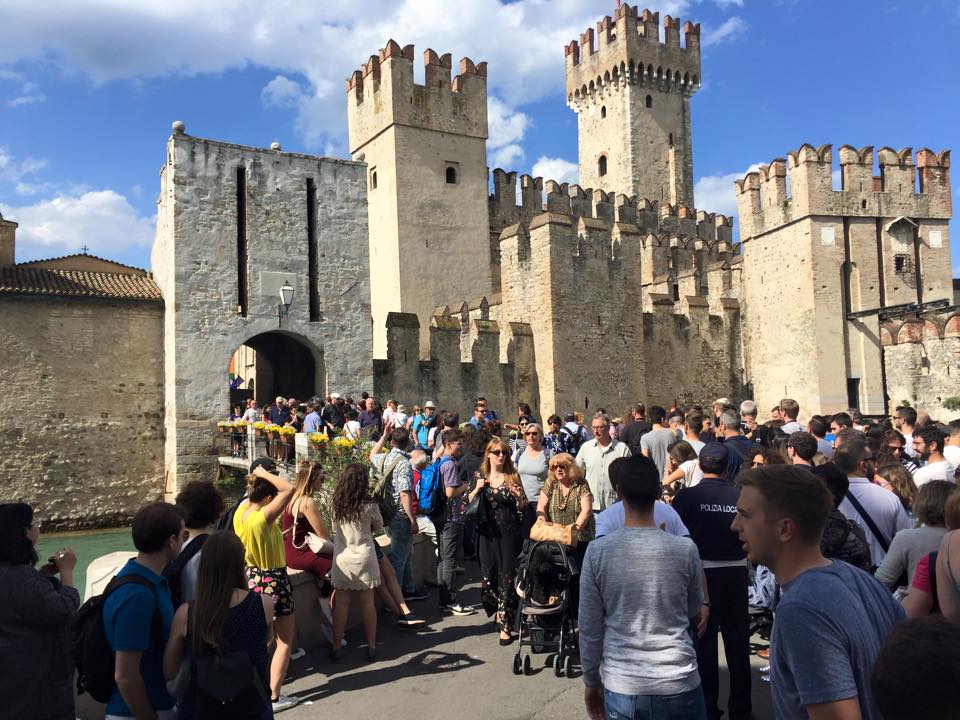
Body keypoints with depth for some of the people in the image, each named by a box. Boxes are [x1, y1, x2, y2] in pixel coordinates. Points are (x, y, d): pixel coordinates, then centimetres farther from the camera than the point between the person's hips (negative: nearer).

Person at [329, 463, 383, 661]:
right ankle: (371, 647, 17)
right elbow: (378, 526, 3)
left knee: (341, 603, 9)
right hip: (364, 557, -2)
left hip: (342, 558, 2)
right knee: (367, 603, 8)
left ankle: (336, 647, 15)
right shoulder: (369, 506, -13)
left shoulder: (335, 505, -5)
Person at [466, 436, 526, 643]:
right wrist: (477, 489, -8)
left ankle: (505, 625, 2)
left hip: (509, 532, -2)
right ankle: (500, 613, 30)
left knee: (507, 577, -3)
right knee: (488, 575, 8)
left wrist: (519, 496, -17)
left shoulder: (512, 477, 0)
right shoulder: (480, 476, 6)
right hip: (488, 532, 3)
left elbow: (522, 508, 4)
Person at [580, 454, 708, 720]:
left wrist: (592, 681, 9)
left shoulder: (597, 551, -11)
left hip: (621, 688, 0)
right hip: (678, 685, 0)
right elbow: (694, 610, 8)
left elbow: (589, 628, -4)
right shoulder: (685, 550, -10)